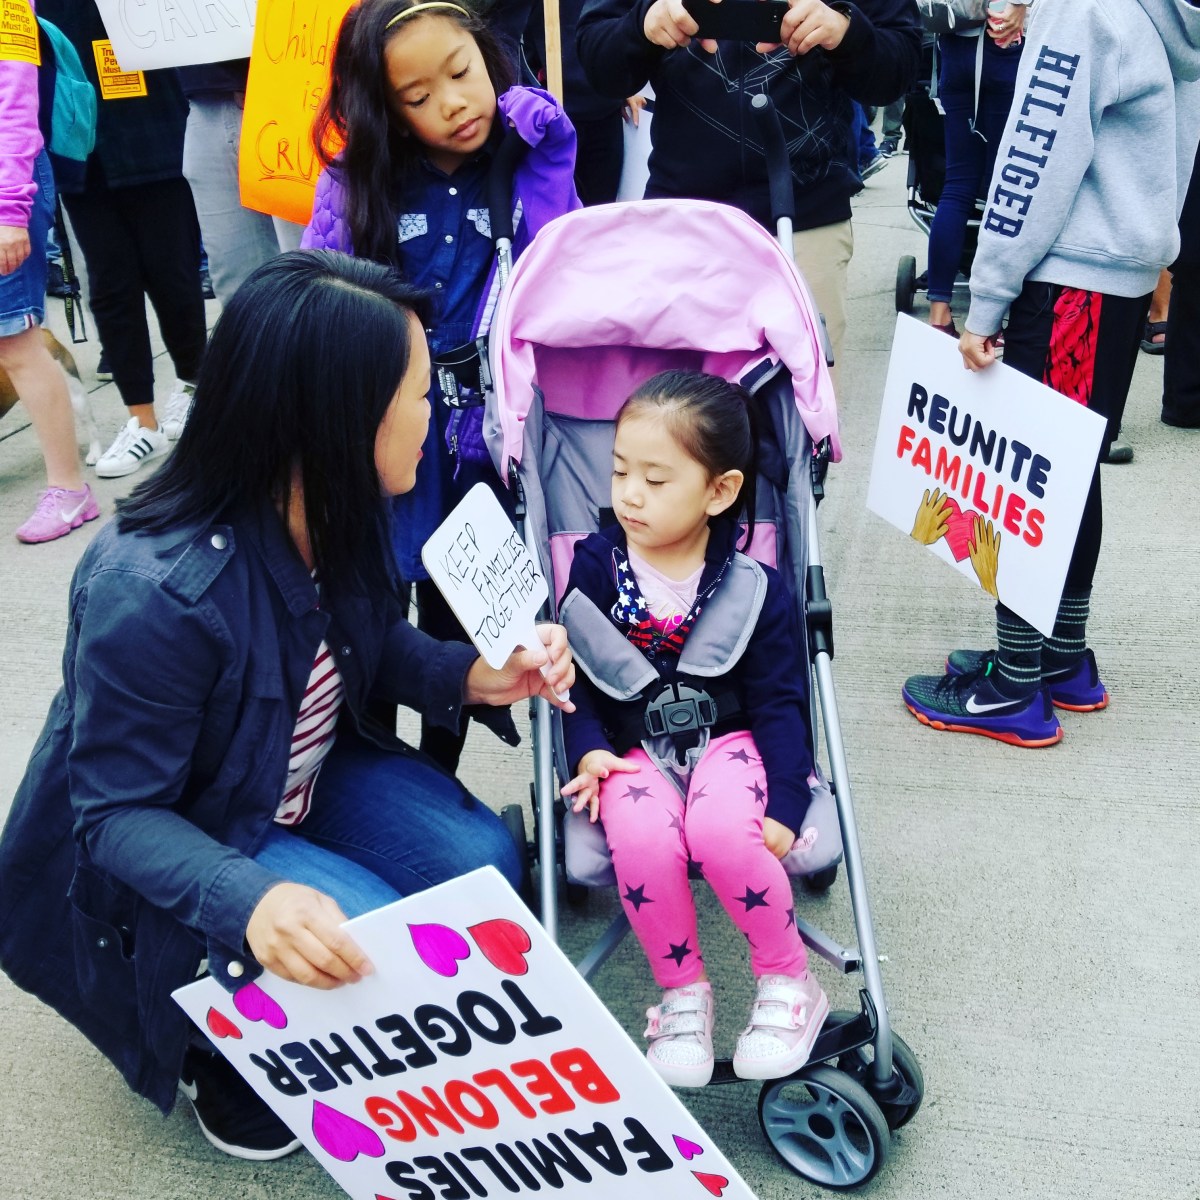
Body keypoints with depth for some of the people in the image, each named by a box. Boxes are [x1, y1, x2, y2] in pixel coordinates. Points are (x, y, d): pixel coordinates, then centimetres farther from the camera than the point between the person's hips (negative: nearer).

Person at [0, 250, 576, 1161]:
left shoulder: (345, 507, -15)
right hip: (187, 844, -7)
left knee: (486, 866, -3)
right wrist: (249, 902, -45)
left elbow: (372, 642, 5)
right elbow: (119, 813, -27)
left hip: (317, 776, 7)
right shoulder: (152, 591, -37)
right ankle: (222, 1047, 7)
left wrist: (472, 675, -16)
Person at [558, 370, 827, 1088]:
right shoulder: (597, 568, -2)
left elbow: (780, 701, -4)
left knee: (722, 831, -35)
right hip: (634, 750, 2)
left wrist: (784, 805, -15)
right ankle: (683, 991, -5)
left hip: (727, 738, -1)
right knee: (643, 840, -33)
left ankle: (789, 983, -6)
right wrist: (589, 749, -12)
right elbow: (575, 674, 6)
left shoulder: (754, 588, -6)